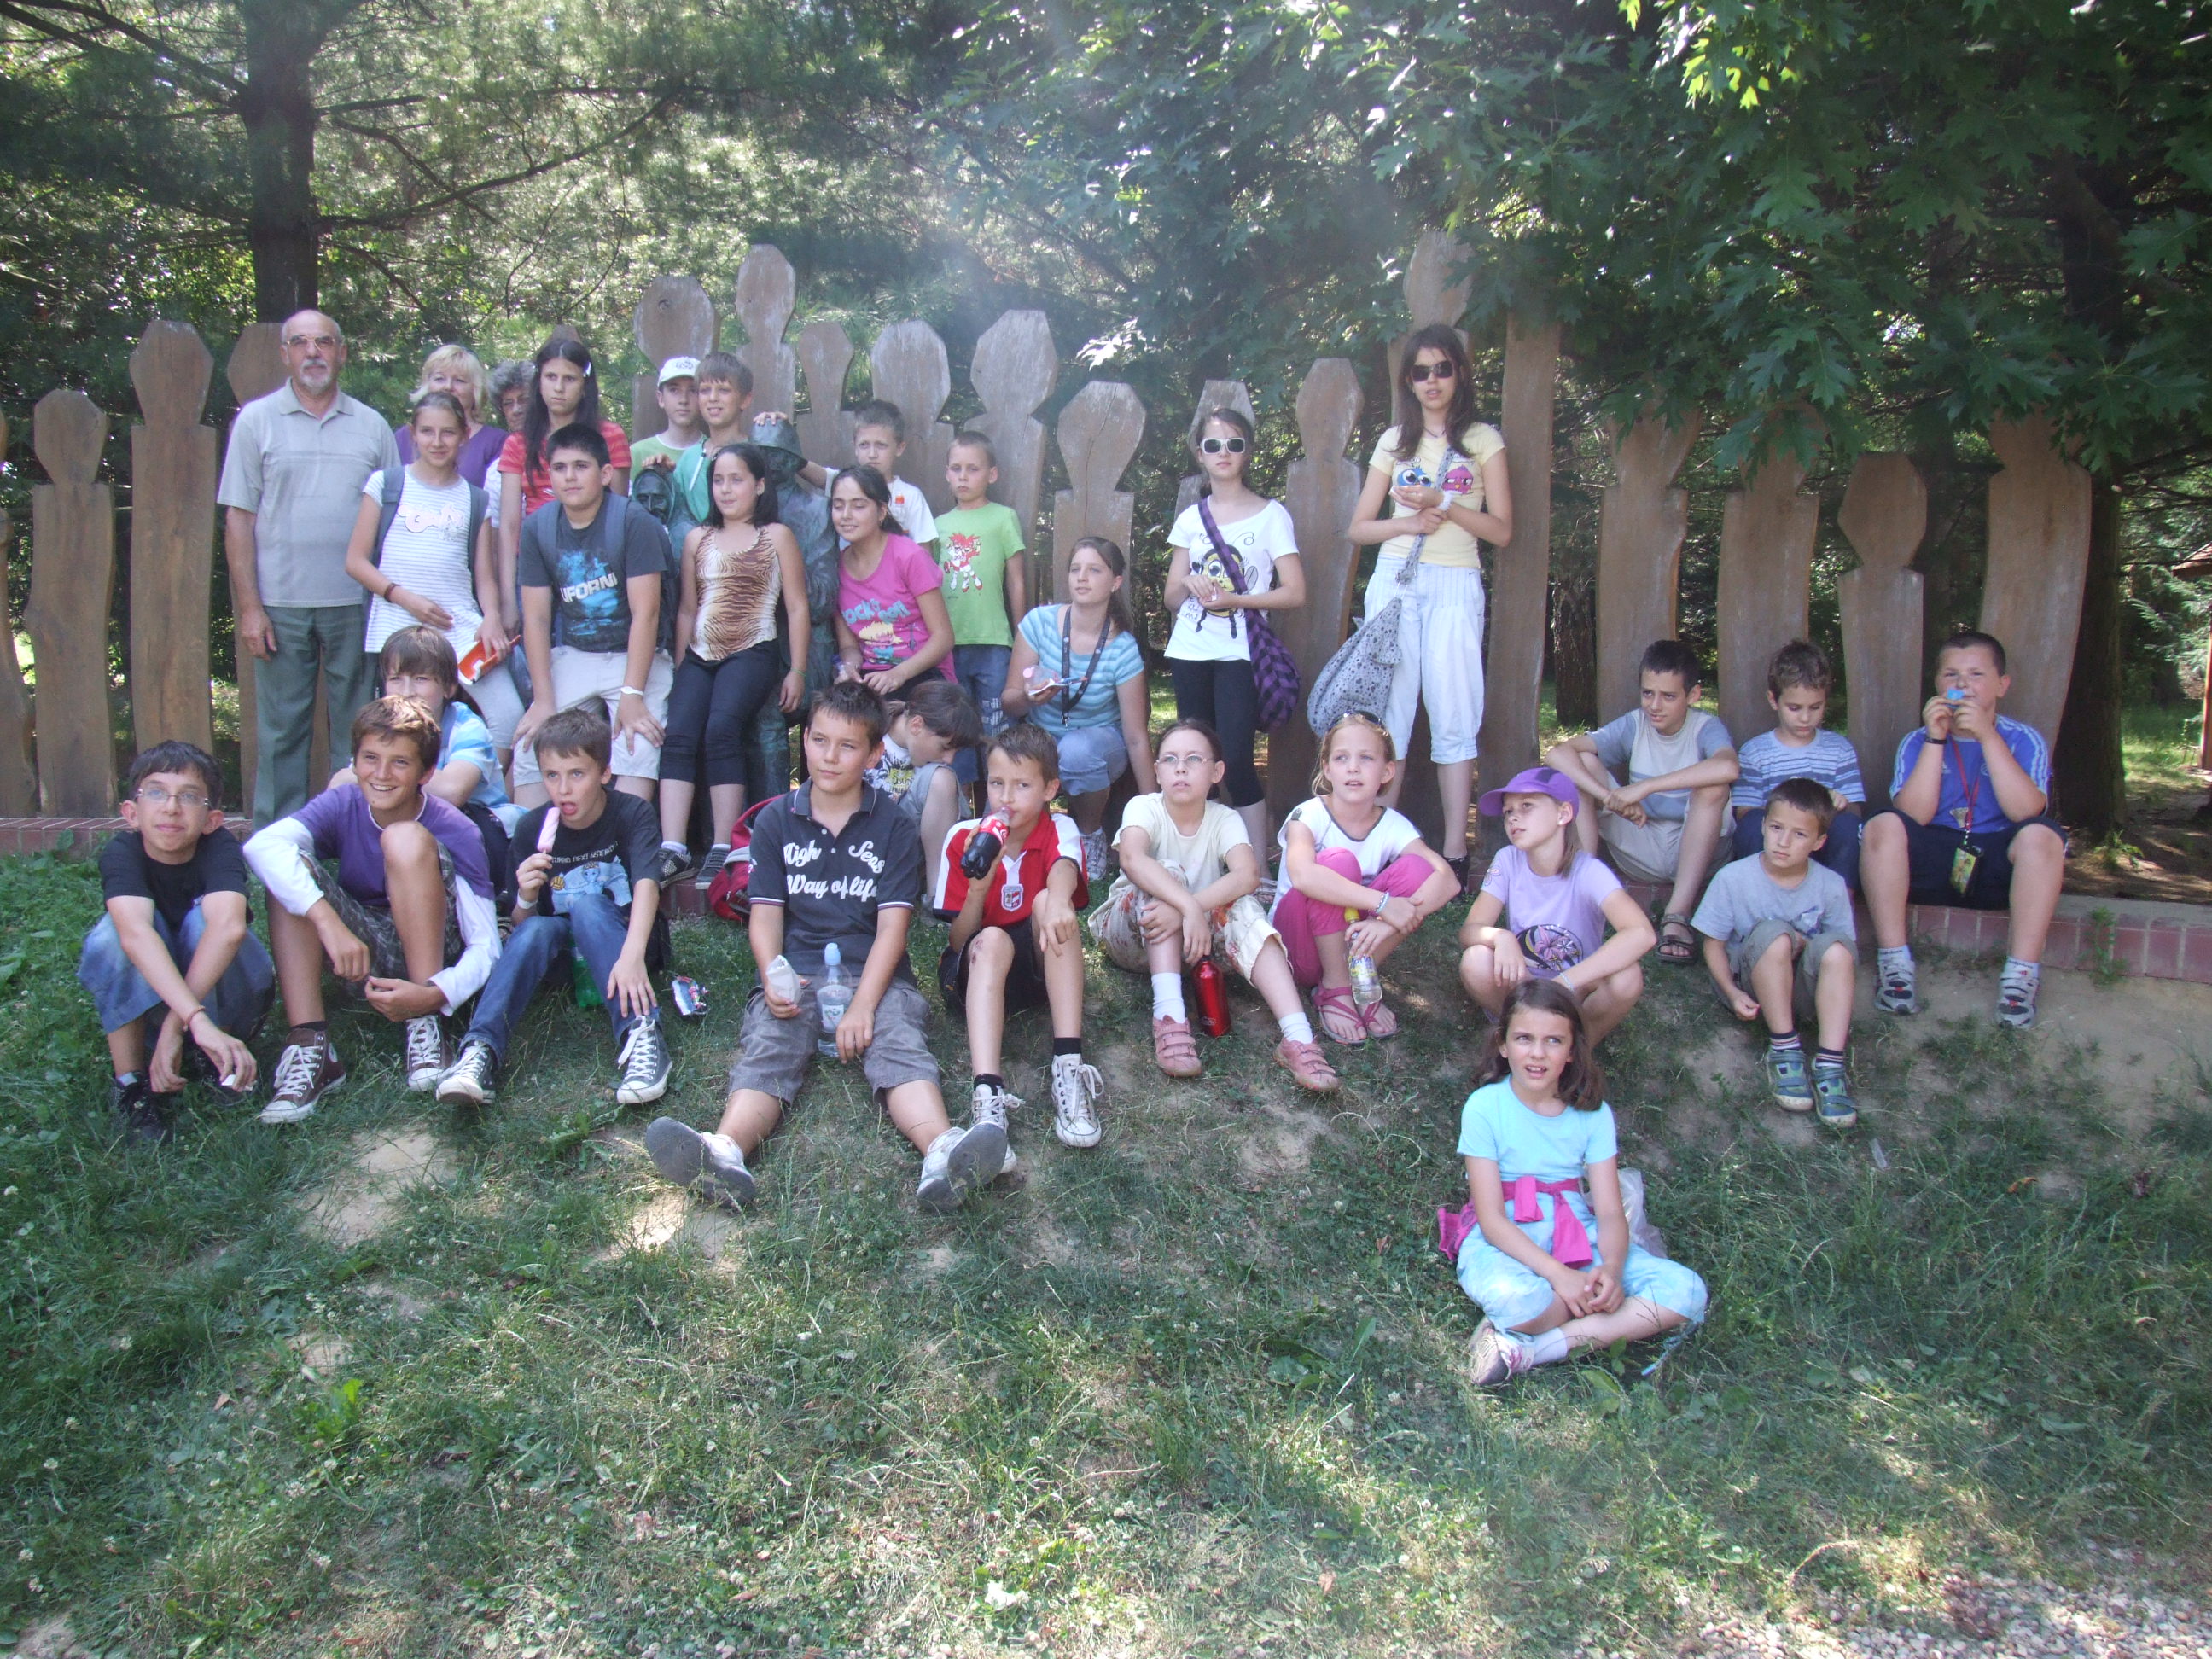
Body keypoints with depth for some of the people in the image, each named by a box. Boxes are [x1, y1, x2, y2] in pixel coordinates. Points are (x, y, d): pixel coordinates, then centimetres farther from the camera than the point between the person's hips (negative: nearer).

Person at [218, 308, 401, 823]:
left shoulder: (371, 426, 10)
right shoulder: (257, 420, 6)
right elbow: (238, 518, 3)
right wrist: (249, 606, -5)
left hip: (356, 604, 1)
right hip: (280, 604, -1)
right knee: (280, 731, 3)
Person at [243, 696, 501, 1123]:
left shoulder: (454, 832, -17)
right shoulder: (342, 806, -9)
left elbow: (486, 948, -20)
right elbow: (262, 846, -31)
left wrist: (434, 995, -40)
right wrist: (329, 921, -46)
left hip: (432, 961, -3)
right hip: (364, 961, 3)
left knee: (406, 839, -26)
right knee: (288, 869, -20)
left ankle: (427, 1026, -23)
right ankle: (308, 1045, -27)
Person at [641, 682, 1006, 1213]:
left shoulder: (894, 827, 8)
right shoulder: (776, 820, 14)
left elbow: (892, 925, -1)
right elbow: (766, 914, 7)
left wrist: (864, 1005, -16)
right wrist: (773, 978, -15)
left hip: (874, 975, -1)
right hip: (795, 974, 1)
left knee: (899, 1045, -28)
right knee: (766, 1050, -26)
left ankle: (942, 1153, -56)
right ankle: (723, 1154, -54)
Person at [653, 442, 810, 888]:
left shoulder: (776, 537, 7)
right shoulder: (697, 539, 18)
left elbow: (797, 608, 4)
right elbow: (687, 609, 19)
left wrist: (797, 671, -2)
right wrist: (679, 667, 11)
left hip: (753, 653, -4)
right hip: (700, 655, 4)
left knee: (721, 729, -27)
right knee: (678, 734, -20)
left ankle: (723, 851, -24)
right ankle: (672, 851, -25)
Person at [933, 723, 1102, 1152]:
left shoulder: (1059, 830, -7)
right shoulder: (964, 838, -5)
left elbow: (1064, 867, -34)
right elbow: (958, 941, -5)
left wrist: (1057, 899, -58)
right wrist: (977, 888, -26)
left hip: (1042, 966, 0)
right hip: (980, 968, 0)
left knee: (1049, 902, -29)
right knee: (993, 940, -34)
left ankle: (1069, 1067, -38)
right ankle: (988, 1095, -54)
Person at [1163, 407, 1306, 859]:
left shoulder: (1271, 515, 1)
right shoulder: (1190, 518, 12)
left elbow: (1294, 593, -4)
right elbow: (1172, 596, 14)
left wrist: (1235, 600, -16)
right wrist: (1190, 584, -8)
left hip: (1239, 653, -4)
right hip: (1190, 652, 4)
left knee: (1235, 760, -14)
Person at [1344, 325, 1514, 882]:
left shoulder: (1483, 440, 8)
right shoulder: (1394, 442, 14)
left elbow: (1501, 529, 1)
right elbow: (1358, 527, 13)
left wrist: (1442, 503, -12)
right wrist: (1406, 523, -6)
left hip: (1455, 586, -2)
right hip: (1394, 582, 2)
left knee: (1453, 719, -4)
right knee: (1387, 713, 0)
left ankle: (1454, 852, -3)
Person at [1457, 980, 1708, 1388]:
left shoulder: (1593, 1113, 4)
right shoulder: (1485, 1107, -8)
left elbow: (1610, 1212, -4)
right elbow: (1491, 1219, -13)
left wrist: (1611, 1268, -26)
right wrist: (1557, 1274, -25)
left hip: (1579, 1239, 5)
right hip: (1507, 1245, -5)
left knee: (1686, 1290, -18)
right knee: (1509, 1295, -40)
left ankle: (1530, 1348, -22)